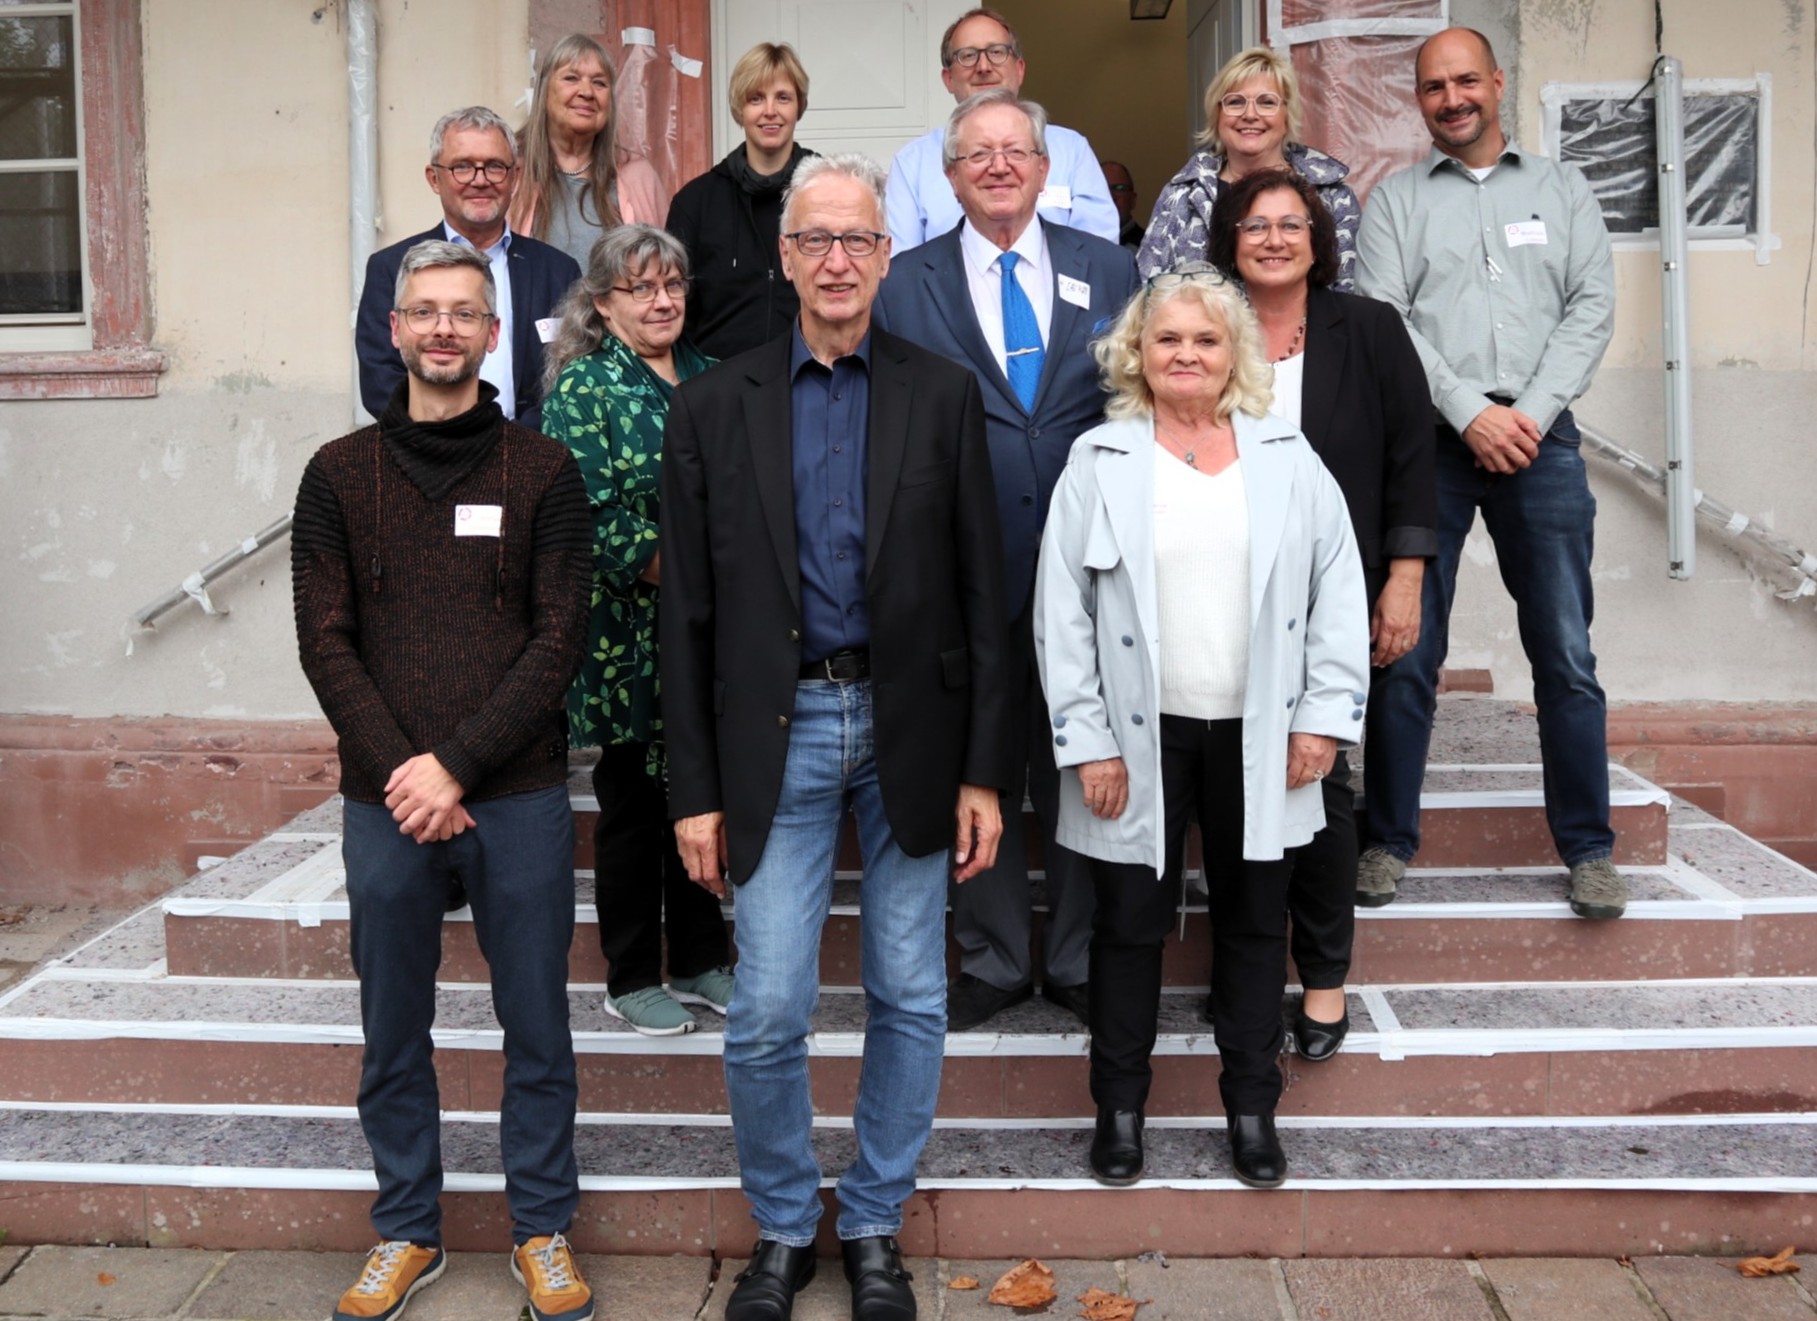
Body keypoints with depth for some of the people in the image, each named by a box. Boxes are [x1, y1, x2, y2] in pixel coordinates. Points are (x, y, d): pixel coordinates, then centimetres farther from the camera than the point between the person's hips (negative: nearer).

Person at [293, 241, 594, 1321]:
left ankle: (543, 1230, 25)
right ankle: (408, 1230, 29)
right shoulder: (340, 474, 6)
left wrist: (456, 763, -13)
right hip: (386, 803, 2)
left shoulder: (542, 472, 1)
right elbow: (325, 641, 1)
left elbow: (560, 638, -4)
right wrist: (401, 770, -11)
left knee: (537, 1028, 8)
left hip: (521, 799, -1)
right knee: (395, 1032, 12)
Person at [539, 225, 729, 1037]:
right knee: (633, 804, 4)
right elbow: (590, 518, -15)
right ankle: (631, 979, 18)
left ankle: (701, 961, 26)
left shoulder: (705, 377, 13)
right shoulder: (583, 388, -6)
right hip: (630, 635, -5)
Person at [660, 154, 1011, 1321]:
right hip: (778, 732, 0)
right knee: (768, 1011, 1)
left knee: (910, 1000, 9)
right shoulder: (714, 406, 2)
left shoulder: (945, 396, 2)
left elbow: (982, 595, 1)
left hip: (911, 729, 1)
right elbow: (688, 613, 1)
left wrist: (985, 771, -3)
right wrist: (696, 788, -1)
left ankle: (876, 1226, 29)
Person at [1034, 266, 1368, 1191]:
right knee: (1129, 923, 7)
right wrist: (1087, 741, -7)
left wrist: (1325, 717, -1)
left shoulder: (1288, 458, 5)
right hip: (1141, 736, -2)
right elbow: (1062, 611, -3)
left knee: (1255, 922, 11)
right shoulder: (1099, 461, 0)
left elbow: (1337, 592, 5)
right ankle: (1119, 1107, 23)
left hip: (1258, 736, 2)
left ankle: (1252, 1107, 26)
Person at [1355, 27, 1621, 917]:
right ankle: (1389, 839, 12)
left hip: (1540, 438, 1)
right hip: (1427, 441, -1)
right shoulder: (1396, 200, 10)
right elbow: (1383, 321, -2)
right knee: (1407, 652, 1)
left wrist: (1530, 415, -9)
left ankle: (1587, 846, 11)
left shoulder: (1561, 190, 14)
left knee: (1566, 653, 0)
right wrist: (1472, 413, -12)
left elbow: (1591, 310, 5)